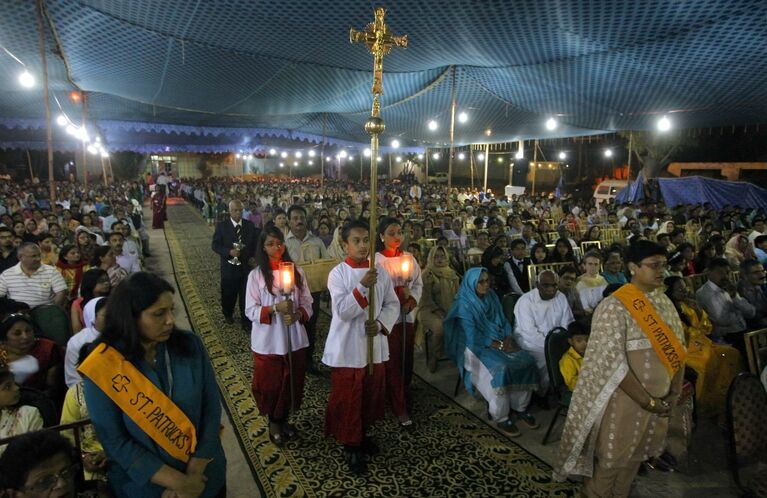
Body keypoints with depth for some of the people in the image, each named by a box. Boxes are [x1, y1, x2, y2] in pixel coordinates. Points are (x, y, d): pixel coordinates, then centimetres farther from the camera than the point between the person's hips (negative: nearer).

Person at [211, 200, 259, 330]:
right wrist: (229, 252, -21)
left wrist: (254, 257, -6)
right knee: (229, 294, 16)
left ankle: (246, 322, 16)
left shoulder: (250, 225, 2)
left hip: (247, 266, 1)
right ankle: (228, 314, 44)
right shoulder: (221, 226, -4)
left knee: (246, 295, 3)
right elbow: (215, 245, -6)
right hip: (229, 267, -1)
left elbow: (256, 243, 9)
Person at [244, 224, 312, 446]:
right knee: (270, 384, 12)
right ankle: (273, 422, 38)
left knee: (292, 382, 15)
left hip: (294, 338, 2)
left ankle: (284, 419, 40)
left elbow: (308, 303, 1)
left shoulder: (297, 271, -2)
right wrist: (275, 308, -24)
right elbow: (250, 311, -9)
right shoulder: (256, 275, -8)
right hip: (268, 341, -2)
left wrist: (298, 314, -19)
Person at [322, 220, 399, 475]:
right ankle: (351, 445, 27)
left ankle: (362, 434, 42)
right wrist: (362, 286, -31)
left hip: (375, 345, 5)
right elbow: (342, 311, -21)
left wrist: (380, 324, -14)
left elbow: (393, 304, 4)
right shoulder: (337, 274, -12)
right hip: (347, 348, -4)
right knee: (348, 399, 7)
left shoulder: (380, 271, 0)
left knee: (371, 396, 19)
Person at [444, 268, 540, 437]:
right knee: (500, 369, -31)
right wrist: (498, 345, -19)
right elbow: (473, 337, -18)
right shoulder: (464, 304, -14)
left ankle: (520, 407, 1)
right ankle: (501, 417, -13)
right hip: (477, 347, -6)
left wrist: (508, 338, -8)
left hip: (499, 342, 6)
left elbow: (504, 321, 11)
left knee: (527, 361, -15)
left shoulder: (492, 297, 6)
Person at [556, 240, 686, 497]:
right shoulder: (615, 306, -19)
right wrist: (647, 401, -18)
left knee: (634, 456, 21)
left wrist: (673, 393, -2)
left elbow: (676, 349, 7)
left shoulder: (664, 302, 4)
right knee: (611, 458, 9)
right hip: (625, 399, -6)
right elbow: (612, 362, -22)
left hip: (658, 398, 6)